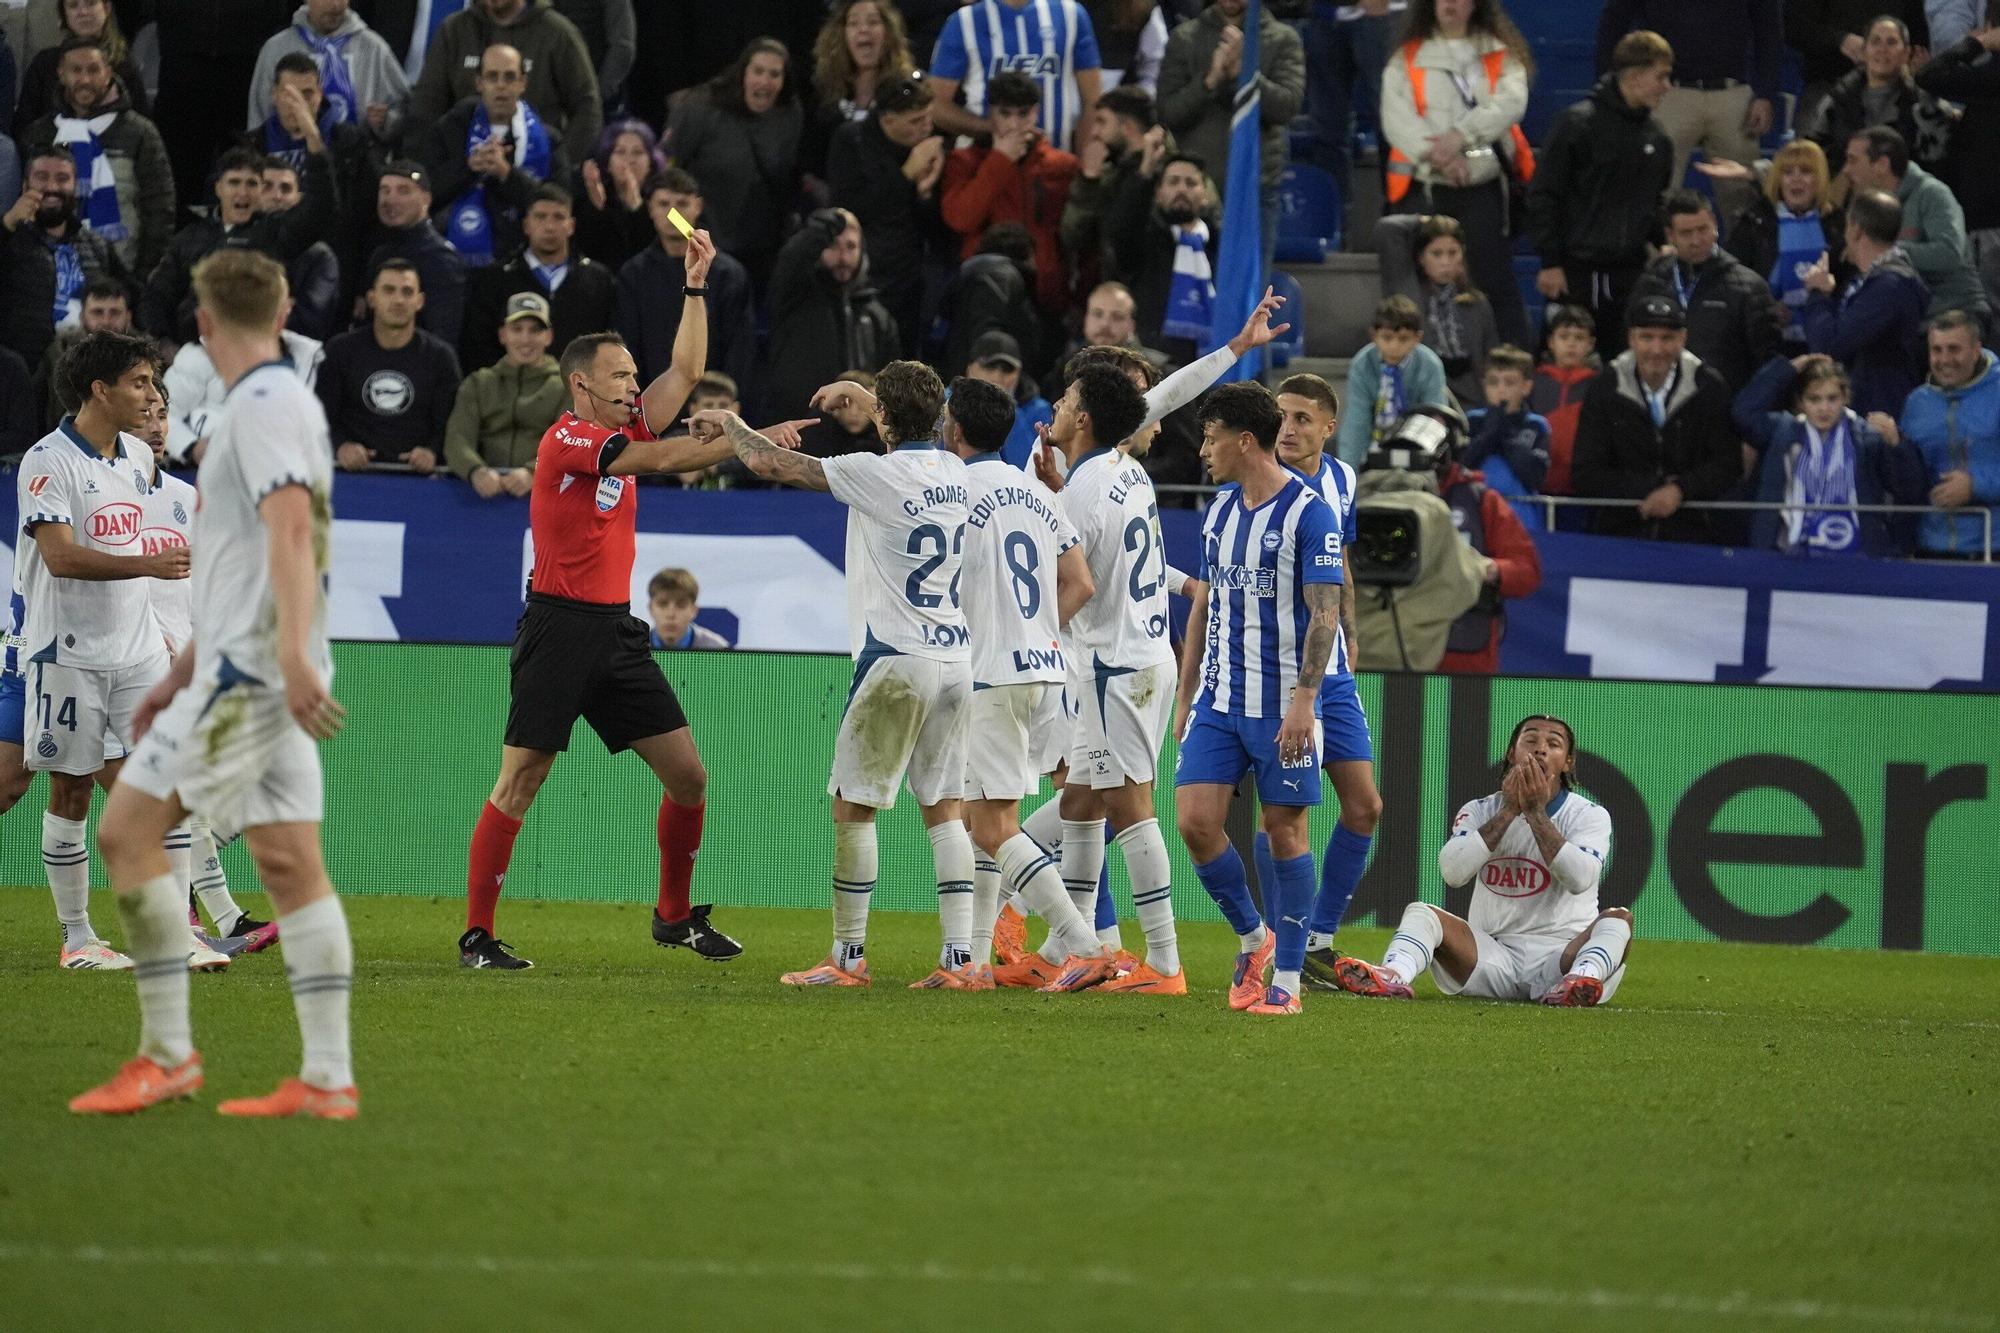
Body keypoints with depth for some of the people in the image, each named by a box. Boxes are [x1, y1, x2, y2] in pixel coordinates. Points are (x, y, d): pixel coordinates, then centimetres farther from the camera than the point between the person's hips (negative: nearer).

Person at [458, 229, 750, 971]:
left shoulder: (626, 429, 12)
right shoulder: (568, 440, -11)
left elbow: (686, 371, 17)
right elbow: (663, 460, -18)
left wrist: (695, 285, 11)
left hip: (616, 630, 8)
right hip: (560, 626, -8)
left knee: (688, 776, 6)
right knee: (519, 783, -9)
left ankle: (676, 916, 21)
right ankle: (477, 936, -7)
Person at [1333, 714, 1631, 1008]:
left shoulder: (1589, 815, 6)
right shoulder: (1481, 811, 11)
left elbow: (1580, 879, -14)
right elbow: (1453, 872, -9)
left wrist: (1536, 812, -11)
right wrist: (1510, 809, -8)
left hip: (1565, 956, -2)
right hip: (1496, 957, 2)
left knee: (1618, 919, -28)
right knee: (1420, 913, -18)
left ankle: (1583, 977, -61)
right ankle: (1394, 977, -52)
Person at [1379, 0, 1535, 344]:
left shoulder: (1502, 55, 10)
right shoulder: (1406, 59, 9)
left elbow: (1511, 102, -6)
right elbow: (1396, 118, -3)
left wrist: (1460, 136, -19)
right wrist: (1436, 155, -18)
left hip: (1484, 186, 0)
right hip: (1425, 186, 0)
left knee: (1496, 283, -2)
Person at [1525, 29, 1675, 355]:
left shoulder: (1656, 137, 11)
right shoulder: (1578, 124, -8)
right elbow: (1543, 195, -8)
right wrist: (1550, 262, -10)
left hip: (1631, 270, 6)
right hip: (1577, 271, -6)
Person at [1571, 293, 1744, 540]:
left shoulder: (1709, 389, 1)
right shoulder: (1603, 390, 2)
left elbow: (1728, 466, 3)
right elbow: (1584, 474, 1)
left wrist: (1680, 491, -13)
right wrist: (1648, 491, -8)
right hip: (1621, 532, 0)